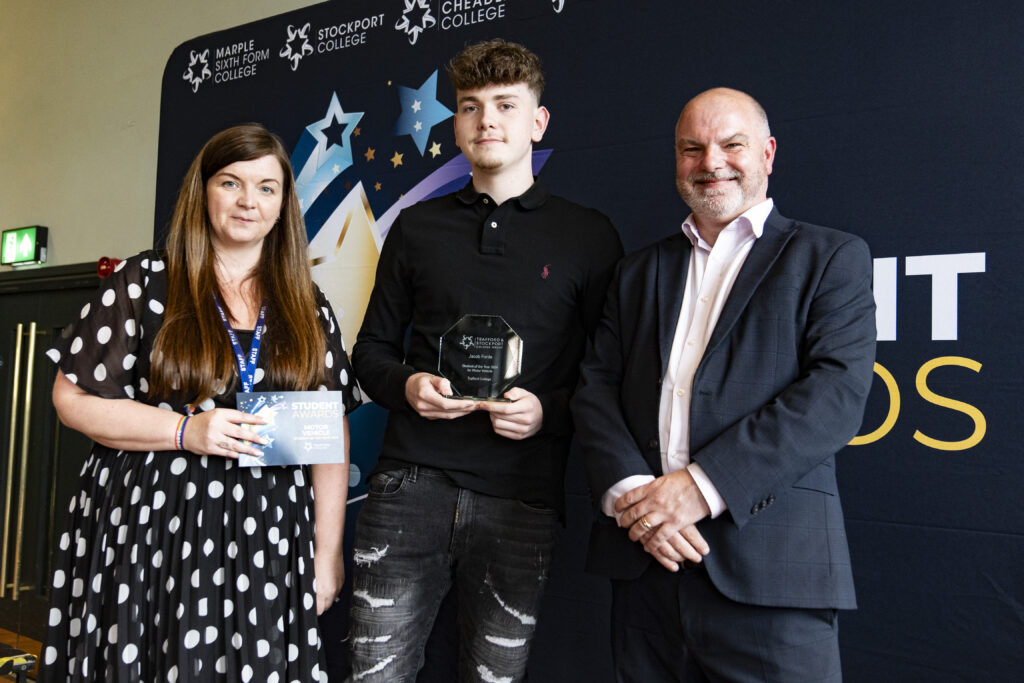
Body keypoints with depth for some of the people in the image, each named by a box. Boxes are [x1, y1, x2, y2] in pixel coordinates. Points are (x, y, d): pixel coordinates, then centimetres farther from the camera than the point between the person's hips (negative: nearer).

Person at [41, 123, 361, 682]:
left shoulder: (307, 306, 7)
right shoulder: (145, 282, 0)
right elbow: (72, 398, -2)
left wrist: (328, 552, 2)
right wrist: (186, 430, -15)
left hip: (266, 540, 2)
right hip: (151, 533, -1)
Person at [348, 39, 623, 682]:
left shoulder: (589, 237, 5)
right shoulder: (417, 227, 12)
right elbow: (372, 348, 15)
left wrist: (549, 410, -14)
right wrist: (406, 384, -6)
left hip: (521, 504, -1)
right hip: (410, 487, 2)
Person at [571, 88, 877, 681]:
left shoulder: (830, 257, 4)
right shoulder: (639, 271, 16)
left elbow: (838, 392, -9)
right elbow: (596, 387, 8)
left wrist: (704, 486, -17)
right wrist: (628, 490, -10)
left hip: (769, 566, -3)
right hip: (644, 559, 4)